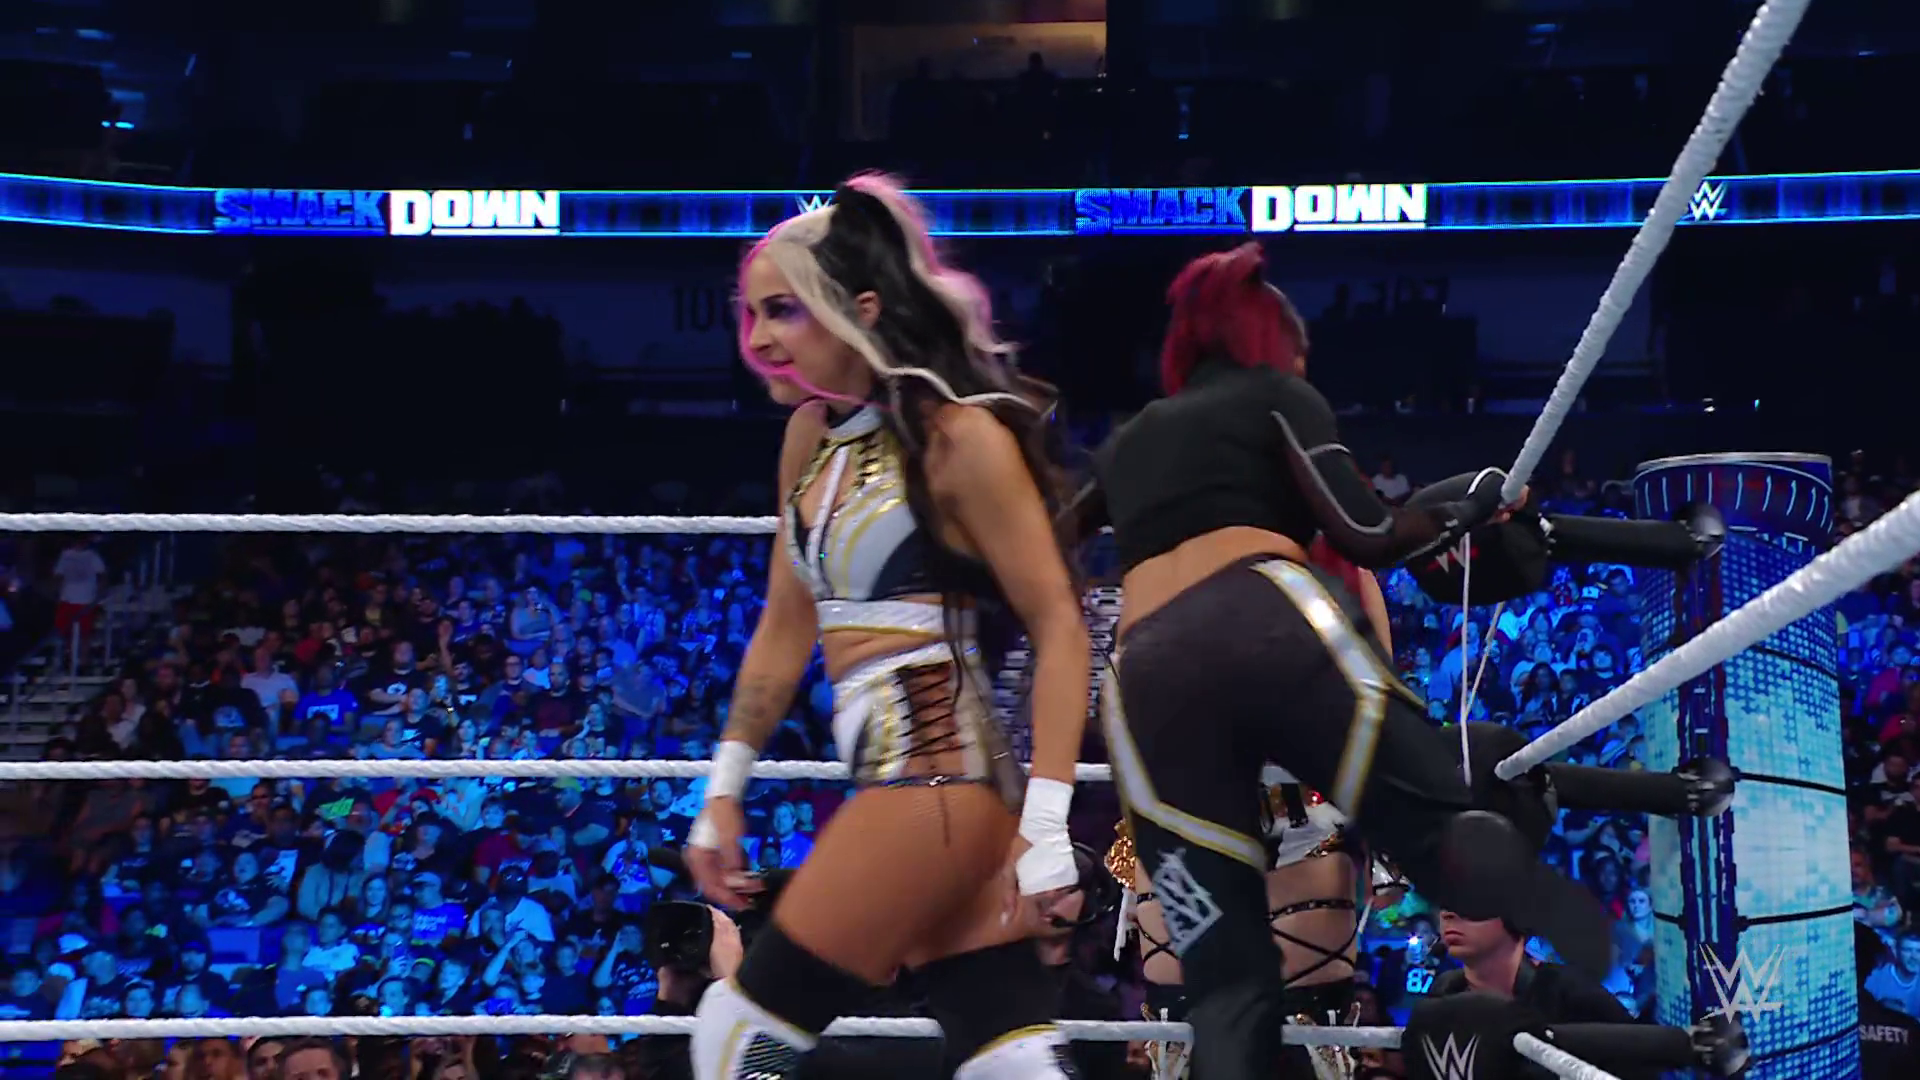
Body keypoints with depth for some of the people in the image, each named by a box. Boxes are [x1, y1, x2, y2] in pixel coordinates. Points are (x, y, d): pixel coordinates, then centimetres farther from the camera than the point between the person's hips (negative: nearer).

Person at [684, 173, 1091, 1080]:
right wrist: (724, 788, 19)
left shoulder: (958, 437, -11)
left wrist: (1046, 821, -19)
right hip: (902, 784, 8)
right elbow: (786, 628, 19)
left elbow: (1060, 630, -13)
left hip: (933, 781, -8)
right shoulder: (812, 435, 12)